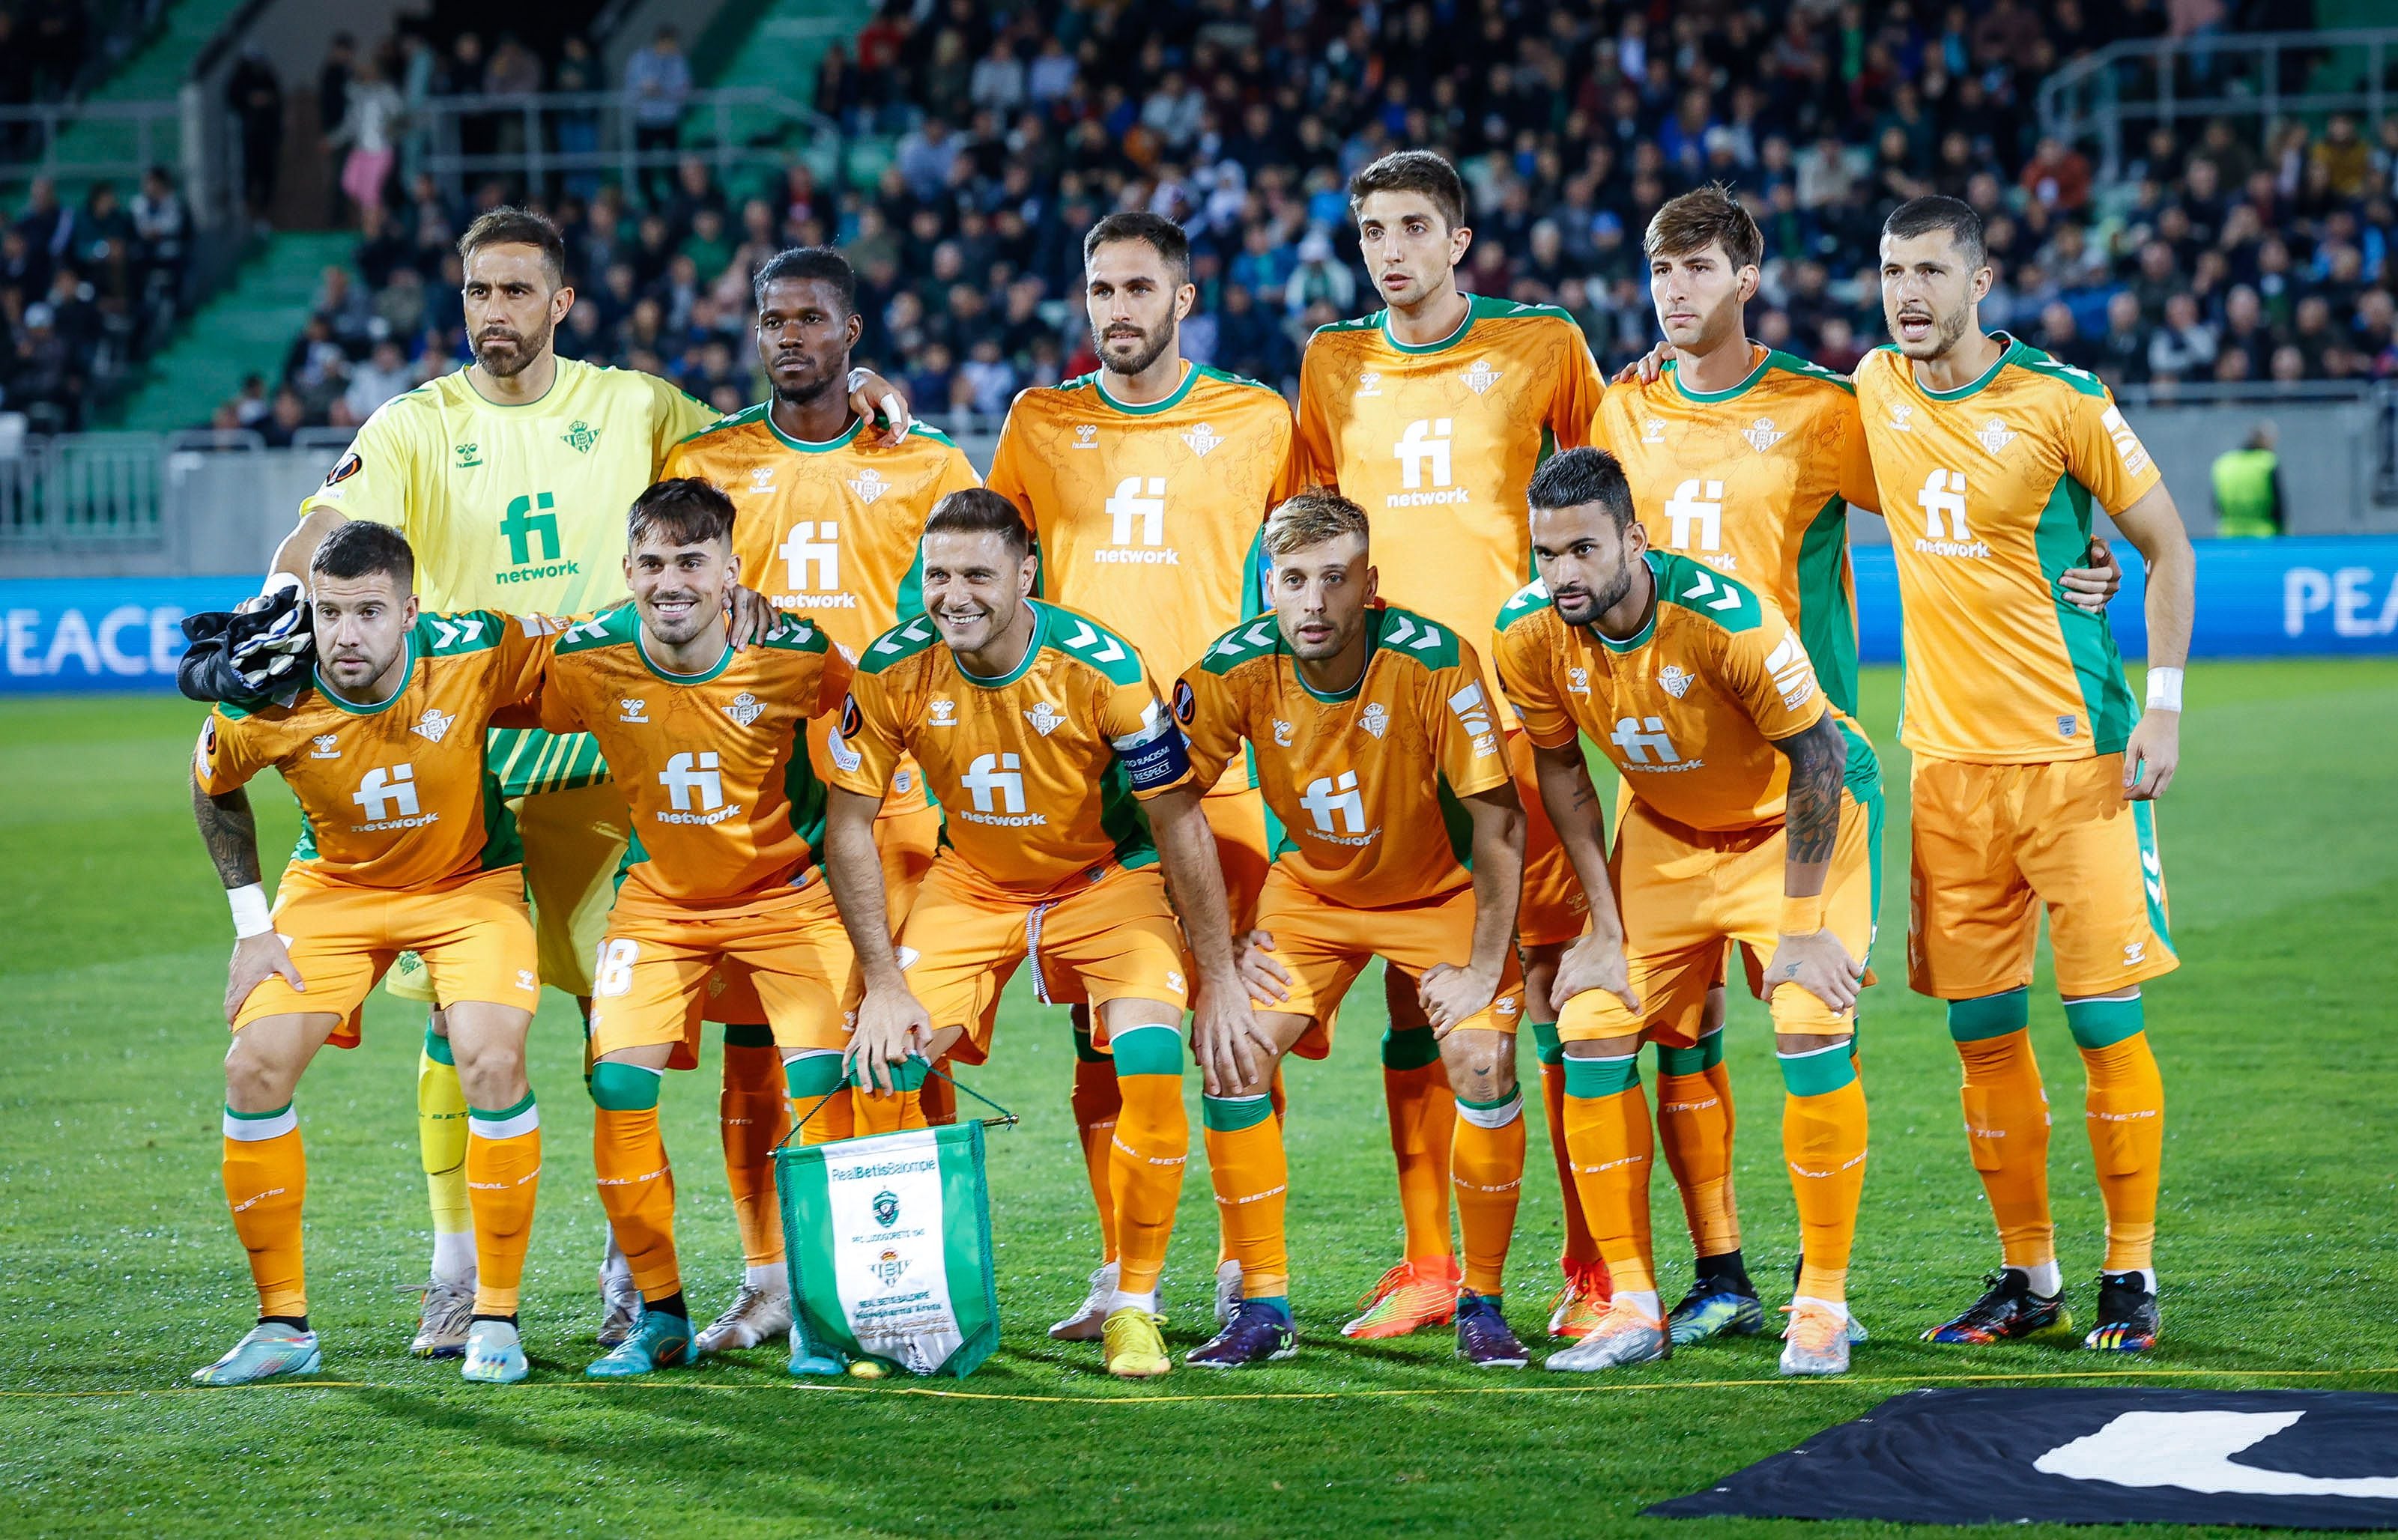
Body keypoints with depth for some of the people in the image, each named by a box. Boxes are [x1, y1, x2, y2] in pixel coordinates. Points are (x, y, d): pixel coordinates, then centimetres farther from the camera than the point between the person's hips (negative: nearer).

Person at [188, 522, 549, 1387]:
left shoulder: (474, 656, -28)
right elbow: (213, 791, 1)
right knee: (254, 1067, -13)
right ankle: (283, 1325, 3)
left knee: (491, 1063, -23)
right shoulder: (267, 705, -22)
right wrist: (251, 921, -2)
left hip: (469, 881, -2)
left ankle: (495, 1317, -7)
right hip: (335, 886, 2)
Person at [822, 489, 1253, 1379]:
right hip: (971, 882, 2)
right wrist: (883, 983, -15)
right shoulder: (893, 671, -18)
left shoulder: (1099, 667, -25)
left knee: (1152, 1062, -24)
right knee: (886, 1062, -15)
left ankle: (1134, 1304, -9)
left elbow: (1180, 823, -16)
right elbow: (849, 826, -9)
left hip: (1106, 879, -2)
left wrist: (1220, 982, -14)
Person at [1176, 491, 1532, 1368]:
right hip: (1311, 889, 3)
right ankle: (1262, 1308, -3)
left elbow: (1499, 819, -22)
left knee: (1480, 1059, -23)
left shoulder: (1434, 662, -28)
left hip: (1444, 891, -3)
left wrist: (1486, 967, -21)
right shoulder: (1235, 670, -20)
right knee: (1229, 1052, -15)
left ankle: (1483, 1302, -4)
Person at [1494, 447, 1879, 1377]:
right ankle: (1632, 1309, 3)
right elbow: (1561, 770, -3)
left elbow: (1818, 755, -22)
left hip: (1797, 815, -5)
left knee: (1811, 1031, -19)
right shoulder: (1529, 633, -20)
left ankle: (1823, 1303, -6)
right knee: (1591, 1030, -6)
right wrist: (1606, 927, -5)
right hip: (1662, 829, 5)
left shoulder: (1723, 618, -34)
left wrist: (1801, 925, -21)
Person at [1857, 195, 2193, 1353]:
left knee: (2106, 1018, -5)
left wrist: (2164, 705, -6)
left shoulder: (2061, 402, -7)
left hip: (2074, 749, -4)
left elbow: (2167, 544, 1)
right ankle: (2027, 1277, 17)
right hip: (1947, 755, 4)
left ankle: (2130, 1277, 5)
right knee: (1981, 1030, 5)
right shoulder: (1875, 390, 7)